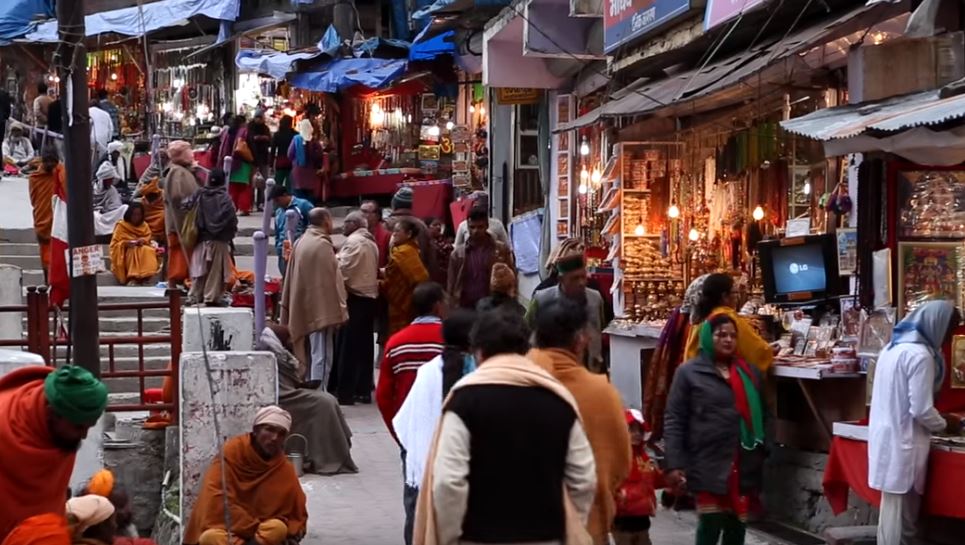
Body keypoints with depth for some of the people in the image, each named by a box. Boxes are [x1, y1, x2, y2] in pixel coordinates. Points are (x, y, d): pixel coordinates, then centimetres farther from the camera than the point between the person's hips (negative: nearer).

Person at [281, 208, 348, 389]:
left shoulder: (300, 243, 10)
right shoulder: (323, 245, -13)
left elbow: (291, 278, 14)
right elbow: (333, 280, -14)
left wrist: (287, 309, 19)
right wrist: (340, 310, -11)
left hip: (302, 309, 8)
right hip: (322, 309, -8)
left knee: (310, 354, 15)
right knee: (321, 354, -6)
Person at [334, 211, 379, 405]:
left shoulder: (353, 241, -12)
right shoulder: (371, 242, 14)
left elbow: (342, 268, -17)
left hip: (354, 297, -9)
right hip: (369, 296, 9)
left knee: (347, 346, -5)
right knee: (364, 345, 12)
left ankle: (345, 392, -4)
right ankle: (363, 389, 16)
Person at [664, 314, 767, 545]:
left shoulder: (750, 372, 12)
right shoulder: (689, 372, -2)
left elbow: (759, 416, 15)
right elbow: (674, 421, -4)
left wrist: (761, 455, 9)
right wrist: (674, 464, -11)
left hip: (743, 466, 5)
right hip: (709, 465, -4)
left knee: (738, 524, 11)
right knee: (710, 525, -4)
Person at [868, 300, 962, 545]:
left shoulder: (894, 347, 11)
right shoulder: (920, 355, -17)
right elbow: (921, 410, -18)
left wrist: (938, 420, 20)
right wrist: (945, 425, 0)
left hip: (887, 438, 9)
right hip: (902, 444, -9)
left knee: (893, 507, 16)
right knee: (902, 512, -2)